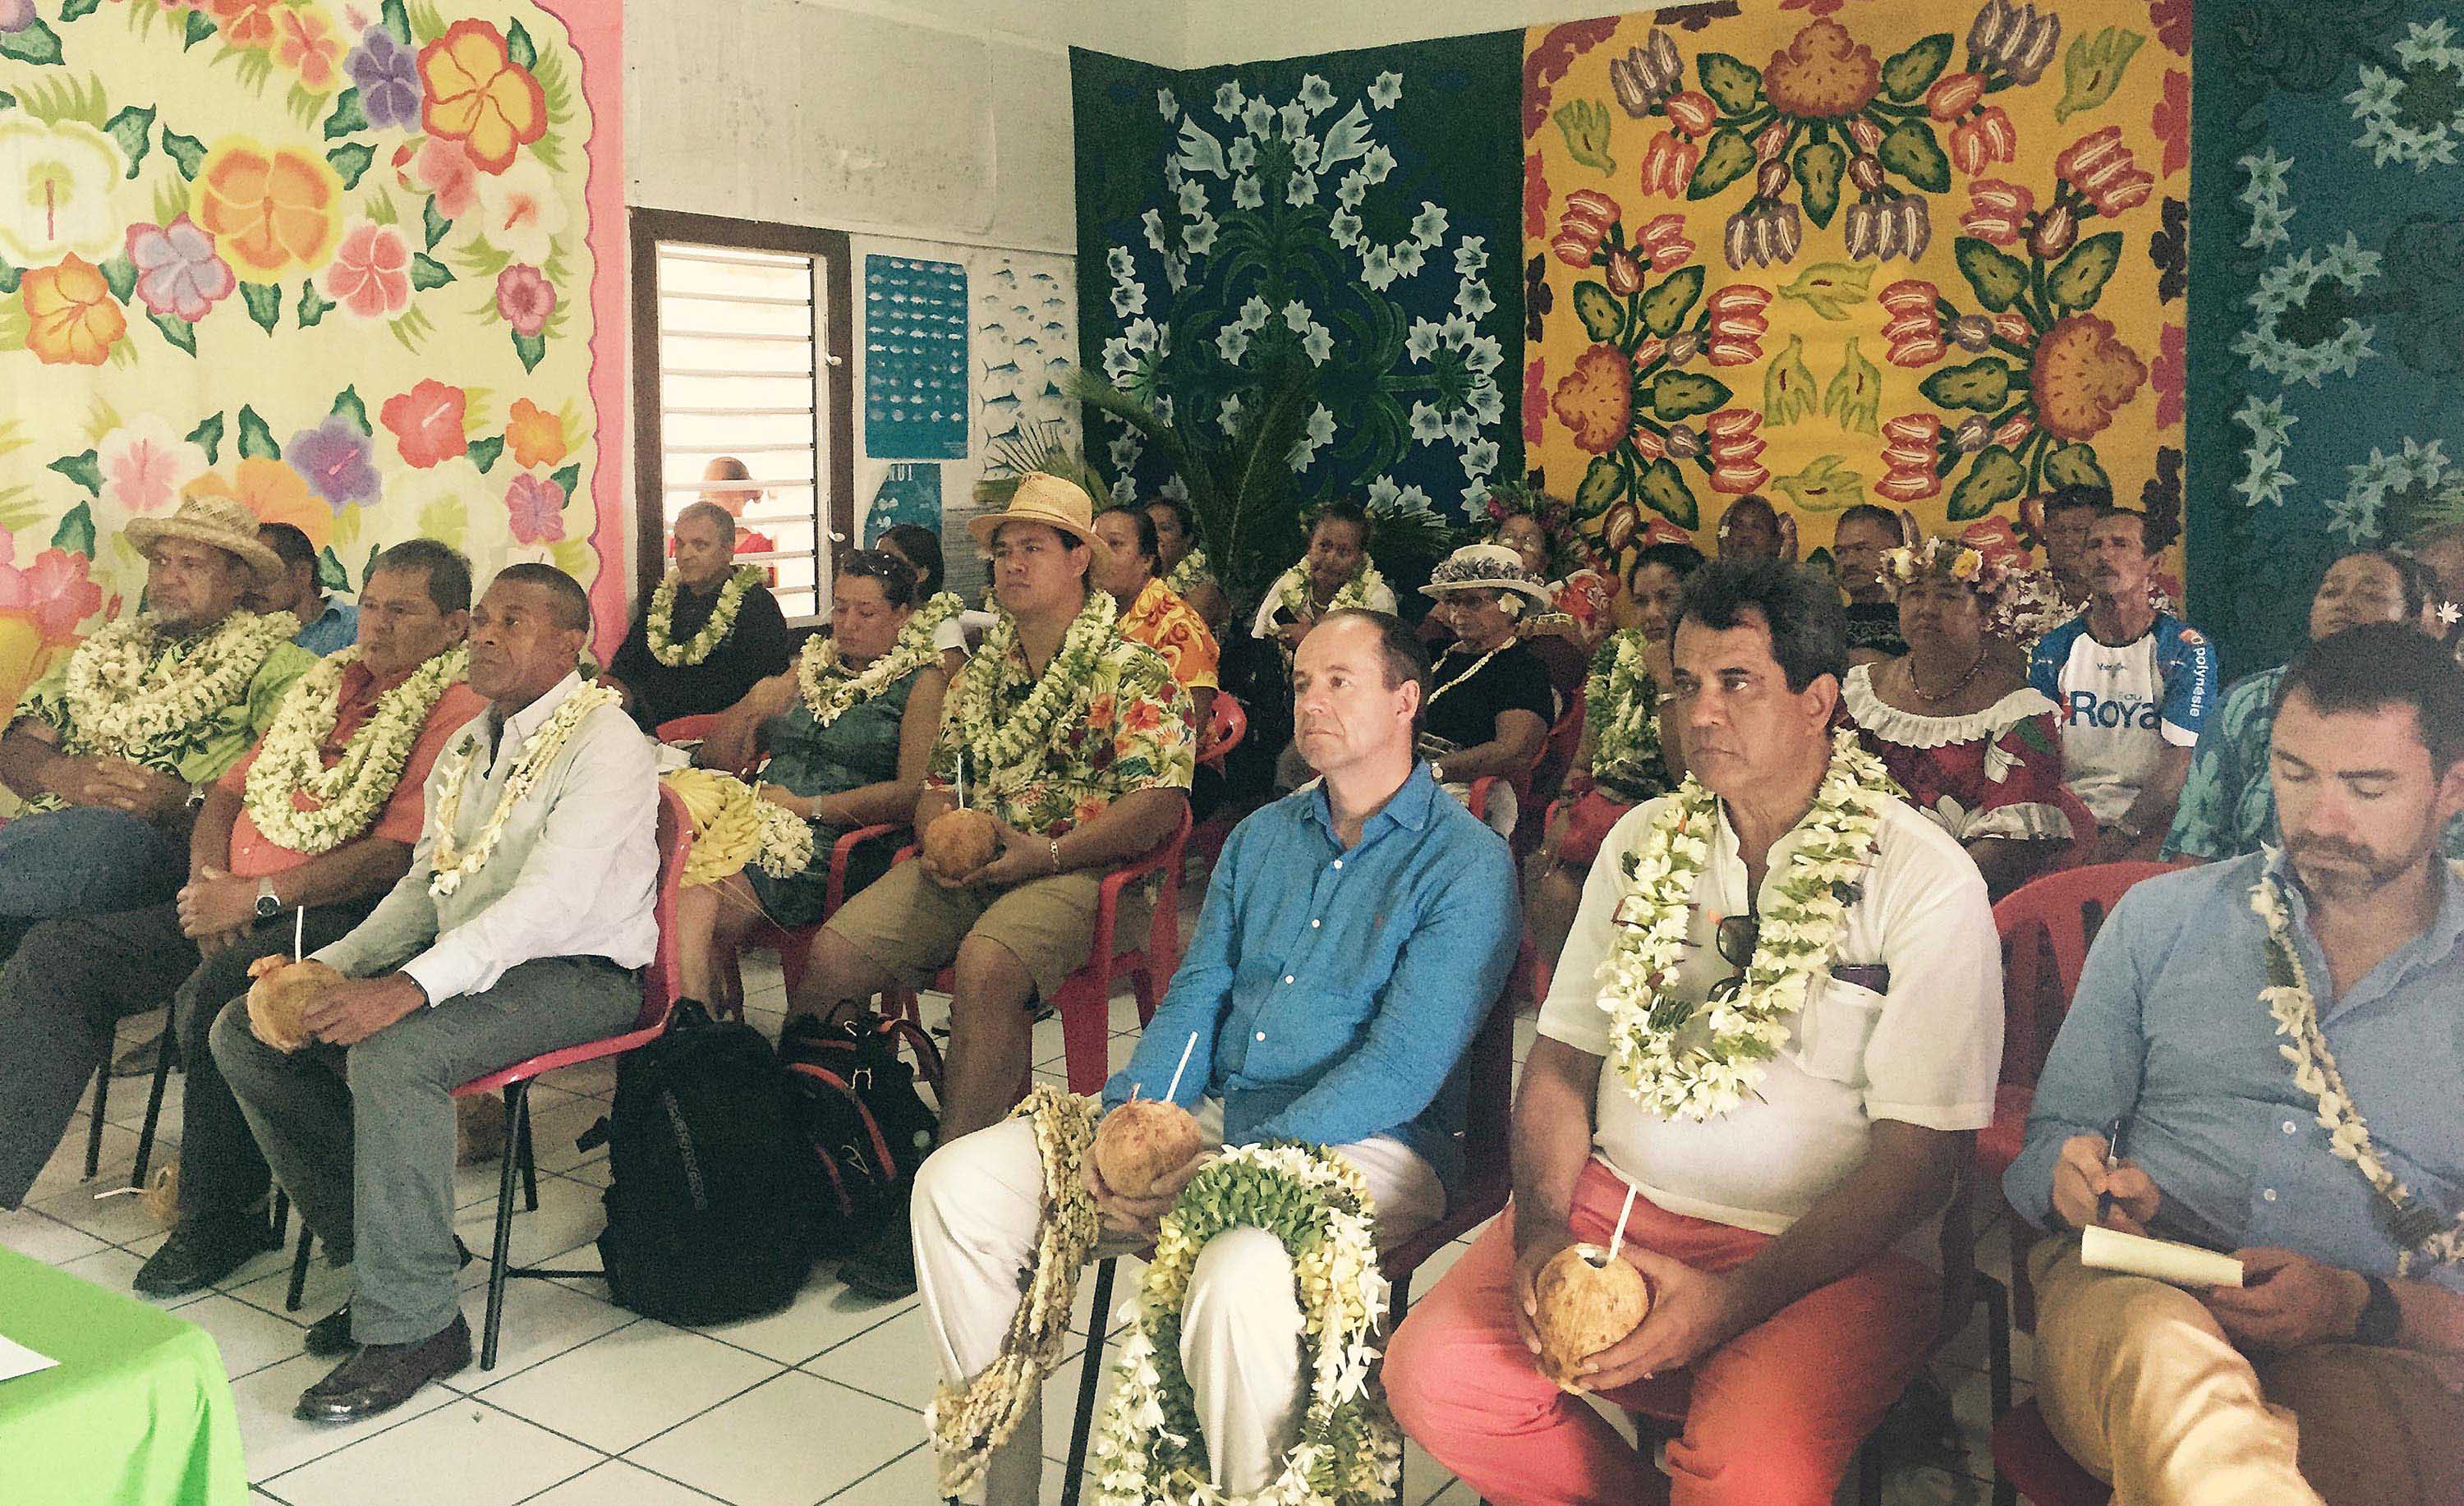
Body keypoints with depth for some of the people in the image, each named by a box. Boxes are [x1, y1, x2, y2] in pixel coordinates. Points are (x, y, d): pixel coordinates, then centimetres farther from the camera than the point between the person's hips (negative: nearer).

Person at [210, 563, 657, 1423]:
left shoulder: (604, 741, -13)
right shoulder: (465, 747, 17)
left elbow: (552, 895, -25)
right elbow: (425, 885, 19)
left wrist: (410, 987, -33)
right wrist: (332, 967, 2)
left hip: (579, 972, -9)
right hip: (464, 960, 9)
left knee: (392, 1055, -33)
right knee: (245, 1031, -1)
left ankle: (411, 1323, -19)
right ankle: (379, 1251, 4)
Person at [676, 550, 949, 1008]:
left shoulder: (922, 682, 5)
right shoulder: (811, 668, 24)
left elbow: (917, 792, -10)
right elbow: (720, 761, 24)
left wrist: (809, 806, -11)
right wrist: (751, 707, 3)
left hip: (837, 844, -5)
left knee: (698, 898, -30)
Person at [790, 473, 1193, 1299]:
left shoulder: (1133, 673, 1)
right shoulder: (983, 669, 22)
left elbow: (1160, 803, -11)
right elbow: (938, 781, 23)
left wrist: (1050, 852, -20)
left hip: (1073, 869, -6)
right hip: (960, 866, 6)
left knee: (988, 963, -36)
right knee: (832, 952, -17)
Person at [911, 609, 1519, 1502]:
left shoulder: (1467, 866, -7)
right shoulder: (1260, 837, 15)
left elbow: (1400, 1071, -16)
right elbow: (1195, 996, 11)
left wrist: (1230, 1171, -23)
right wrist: (1132, 1114, -10)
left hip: (1361, 1144, -6)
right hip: (1205, 1110, 7)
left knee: (1238, 1278, -39)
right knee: (956, 1184, -8)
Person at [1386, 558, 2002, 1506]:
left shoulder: (1928, 884, -6)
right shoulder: (1643, 841, 10)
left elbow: (1920, 1152, -11)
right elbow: (1563, 1056, 11)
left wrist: (1734, 1299, -22)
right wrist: (1542, 1230, -8)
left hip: (1829, 1251, -4)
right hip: (1617, 1204, 4)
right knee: (1433, 1376, -18)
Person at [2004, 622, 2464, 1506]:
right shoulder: (2161, 919, 15)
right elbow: (2052, 1133, 16)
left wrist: (2360, 1306, -14)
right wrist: (2078, 1178, -8)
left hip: (2386, 1350, 0)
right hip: (2131, 1291, 0)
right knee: (2163, 1347, -39)